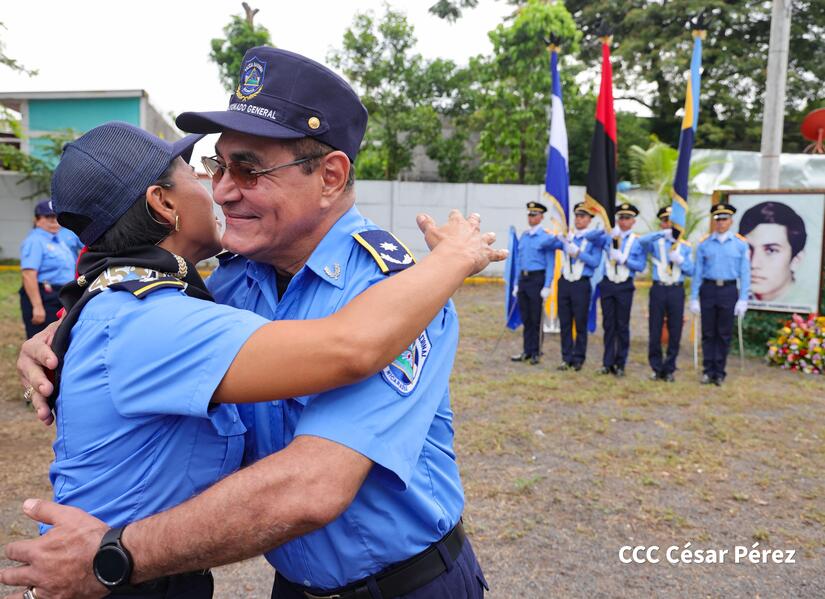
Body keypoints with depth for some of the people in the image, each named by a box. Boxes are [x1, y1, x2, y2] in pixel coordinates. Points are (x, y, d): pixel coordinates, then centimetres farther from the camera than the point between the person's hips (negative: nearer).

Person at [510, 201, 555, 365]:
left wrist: (547, 287, -14)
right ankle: (527, 351, 17)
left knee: (536, 319, 1)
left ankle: (536, 352, 11)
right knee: (526, 318, 9)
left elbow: (550, 264, -9)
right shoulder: (523, 236, 13)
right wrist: (517, 284, 13)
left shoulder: (546, 237, -6)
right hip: (523, 279, 6)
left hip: (537, 279, -6)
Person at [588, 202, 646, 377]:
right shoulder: (608, 237, 6)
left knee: (622, 326, 4)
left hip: (625, 286, -1)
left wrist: (623, 259, -16)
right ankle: (608, 363, 12)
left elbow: (641, 266, -5)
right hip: (608, 284, 1)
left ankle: (620, 364, 12)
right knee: (608, 325, 5)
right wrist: (606, 230, -27)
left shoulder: (637, 242, 3)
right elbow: (591, 237, -13)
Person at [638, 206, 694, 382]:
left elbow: (691, 271, 5)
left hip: (677, 290, 1)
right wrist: (663, 233, -28)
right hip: (658, 289, -1)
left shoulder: (685, 246, 10)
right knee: (655, 331, 1)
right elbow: (642, 241, -20)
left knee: (675, 332, 4)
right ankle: (657, 369, 13)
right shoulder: (655, 243, 4)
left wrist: (680, 260, -13)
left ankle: (669, 369, 16)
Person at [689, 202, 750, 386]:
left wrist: (743, 299, -5)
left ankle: (719, 372, 16)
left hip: (729, 290, -1)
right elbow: (697, 272, 4)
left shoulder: (740, 244, 1)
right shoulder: (704, 243, 3)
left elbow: (745, 273, 1)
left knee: (724, 334, 6)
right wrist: (694, 298, 0)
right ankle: (708, 371, 14)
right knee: (708, 333, 6)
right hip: (708, 289, 1)